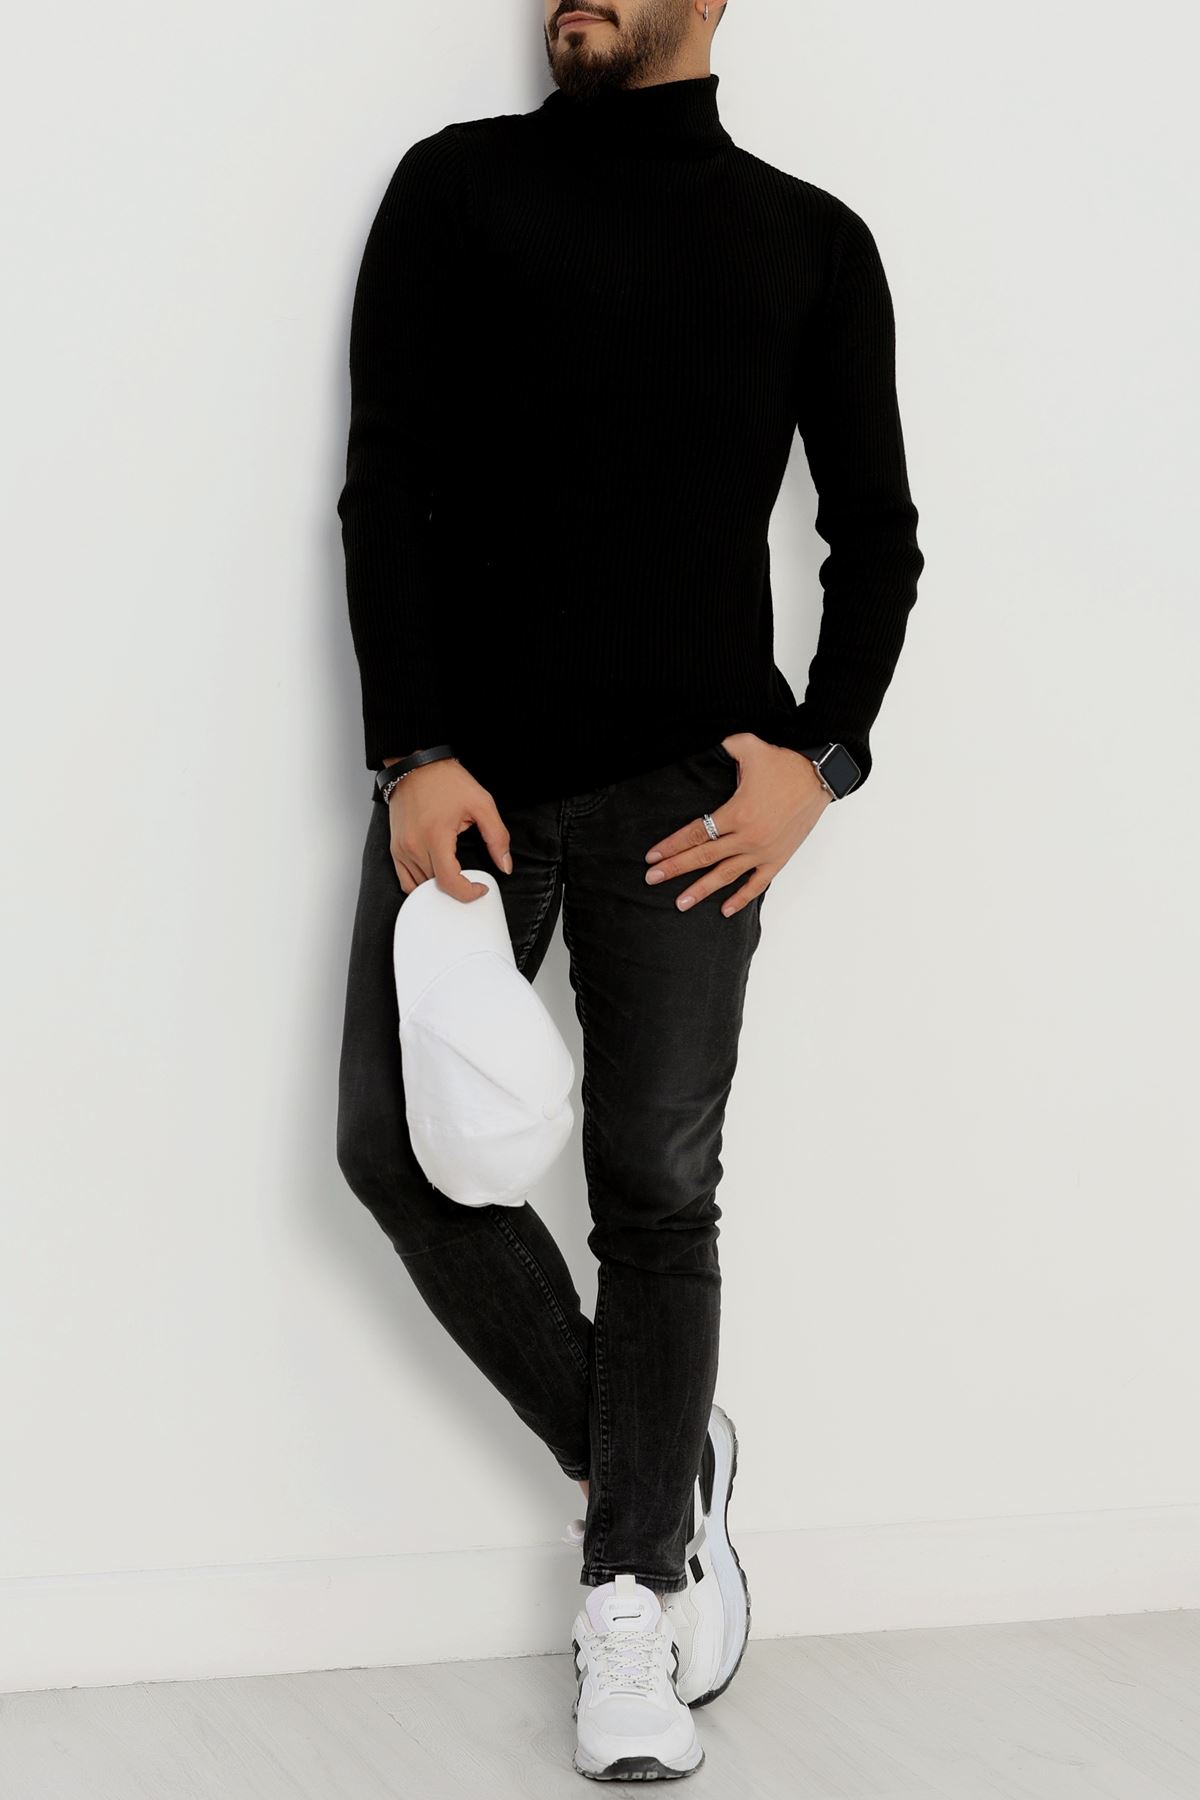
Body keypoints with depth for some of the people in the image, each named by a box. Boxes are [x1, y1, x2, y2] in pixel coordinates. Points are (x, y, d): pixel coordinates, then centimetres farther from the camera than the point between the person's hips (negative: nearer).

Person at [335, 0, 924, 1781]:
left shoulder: (812, 242, 10)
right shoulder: (459, 187, 7)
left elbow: (875, 531, 11)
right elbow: (385, 483, 0)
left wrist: (821, 756, -5)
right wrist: (415, 755, -10)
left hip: (689, 781, -1)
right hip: (470, 764, 1)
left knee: (657, 1187, 0)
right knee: (402, 1145, -4)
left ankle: (629, 1602, 11)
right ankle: (654, 1466, 16)